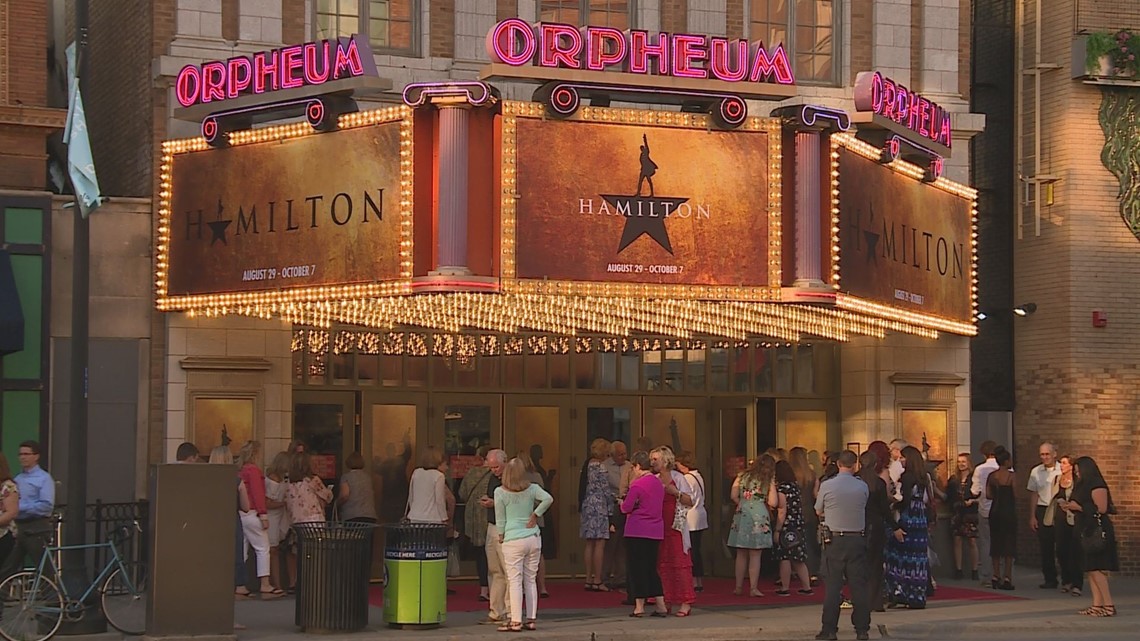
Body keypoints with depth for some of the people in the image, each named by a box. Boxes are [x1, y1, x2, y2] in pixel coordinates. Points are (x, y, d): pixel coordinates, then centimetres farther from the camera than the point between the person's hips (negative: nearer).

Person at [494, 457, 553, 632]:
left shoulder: (500, 492, -5)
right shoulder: (532, 488, 1)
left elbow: (500, 518, -1)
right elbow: (548, 498, -15)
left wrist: (501, 535, 12)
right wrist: (535, 515, -4)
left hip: (513, 540, -3)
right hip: (533, 538, 3)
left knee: (515, 581, -1)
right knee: (531, 580, 10)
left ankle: (516, 621, -4)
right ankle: (531, 619, 12)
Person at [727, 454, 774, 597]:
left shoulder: (742, 476, 8)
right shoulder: (768, 480, 0)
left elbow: (733, 496, 1)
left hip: (742, 515, 3)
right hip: (759, 516, -3)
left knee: (741, 554, 10)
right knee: (755, 555, 0)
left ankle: (738, 587, 12)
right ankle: (753, 588, -3)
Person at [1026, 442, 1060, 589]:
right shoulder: (1036, 472, 8)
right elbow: (1033, 495, 13)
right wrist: (1032, 516, 9)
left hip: (1060, 511, -3)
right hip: (1043, 511, 3)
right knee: (1046, 548, 5)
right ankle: (1050, 580, 13)